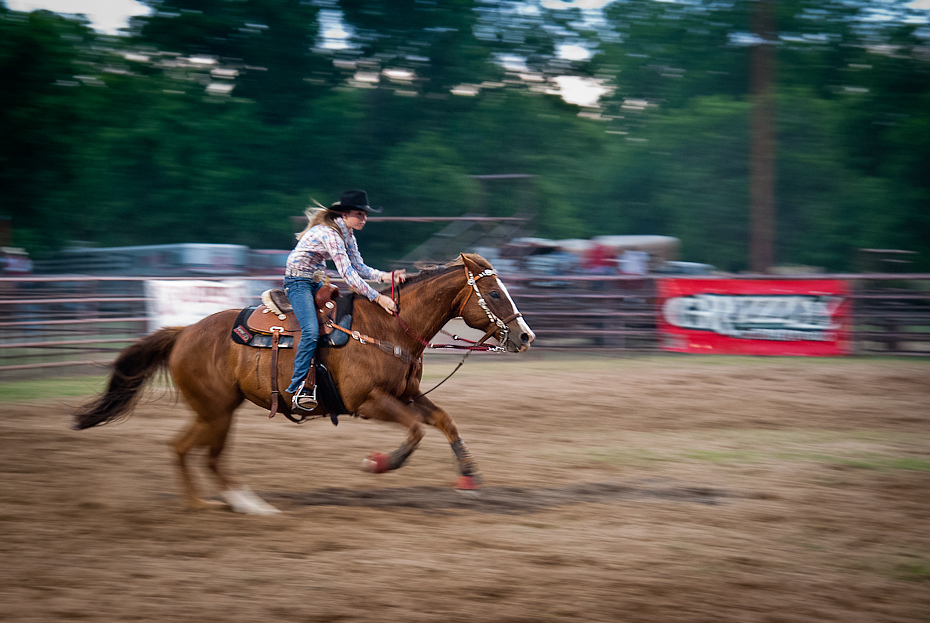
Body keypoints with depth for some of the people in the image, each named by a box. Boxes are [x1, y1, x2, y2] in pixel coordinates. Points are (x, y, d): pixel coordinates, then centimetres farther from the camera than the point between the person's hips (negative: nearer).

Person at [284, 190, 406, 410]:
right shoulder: (329, 233, -25)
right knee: (311, 331, -25)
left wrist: (386, 276, -12)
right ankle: (298, 388, -22)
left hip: (316, 282, 10)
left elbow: (359, 267, 5)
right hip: (298, 281, -10)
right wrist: (377, 298, -31)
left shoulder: (347, 233, 5)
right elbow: (347, 273, -29)